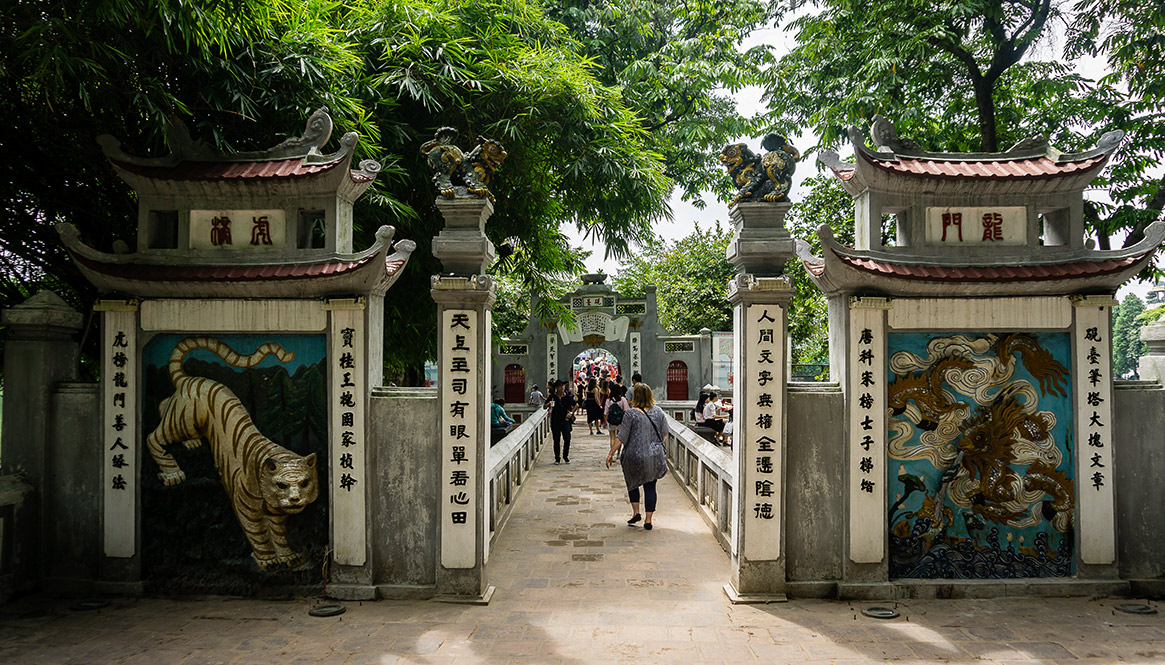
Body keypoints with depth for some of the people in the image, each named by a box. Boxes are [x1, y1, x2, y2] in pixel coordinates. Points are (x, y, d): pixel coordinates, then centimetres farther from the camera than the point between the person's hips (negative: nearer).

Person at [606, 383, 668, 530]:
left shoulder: (631, 413, -12)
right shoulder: (658, 411, 0)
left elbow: (621, 437, -13)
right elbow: (664, 433, 10)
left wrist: (611, 453, -7)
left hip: (635, 456, -2)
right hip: (655, 457, 3)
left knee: (632, 482, 20)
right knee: (650, 486, 9)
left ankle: (636, 512, 13)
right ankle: (648, 519, 8)